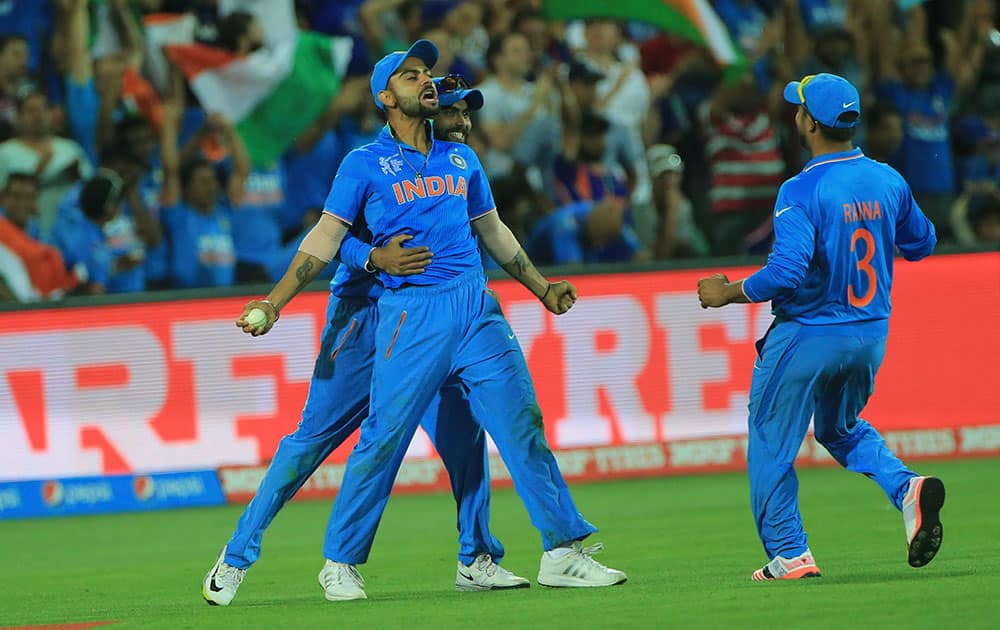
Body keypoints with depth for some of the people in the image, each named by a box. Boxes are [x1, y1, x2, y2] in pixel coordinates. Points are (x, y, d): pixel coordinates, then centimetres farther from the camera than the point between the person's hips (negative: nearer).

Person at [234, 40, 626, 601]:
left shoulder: (462, 159, 17)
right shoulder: (365, 164, 3)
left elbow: (492, 230, 28)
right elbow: (326, 238, -1)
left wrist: (541, 287, 28)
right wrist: (274, 302, -9)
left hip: (477, 308, 4)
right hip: (411, 313, -4)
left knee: (523, 424, -2)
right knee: (384, 436, -6)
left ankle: (564, 552, 2)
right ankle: (341, 563, 6)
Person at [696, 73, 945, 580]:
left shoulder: (801, 191, -19)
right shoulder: (888, 181, 0)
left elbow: (786, 272, -27)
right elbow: (922, 243, 14)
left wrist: (728, 293, -13)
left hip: (808, 336, -6)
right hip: (871, 334, 6)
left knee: (772, 443, 9)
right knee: (841, 429, 26)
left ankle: (789, 554, 7)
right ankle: (906, 488, 0)